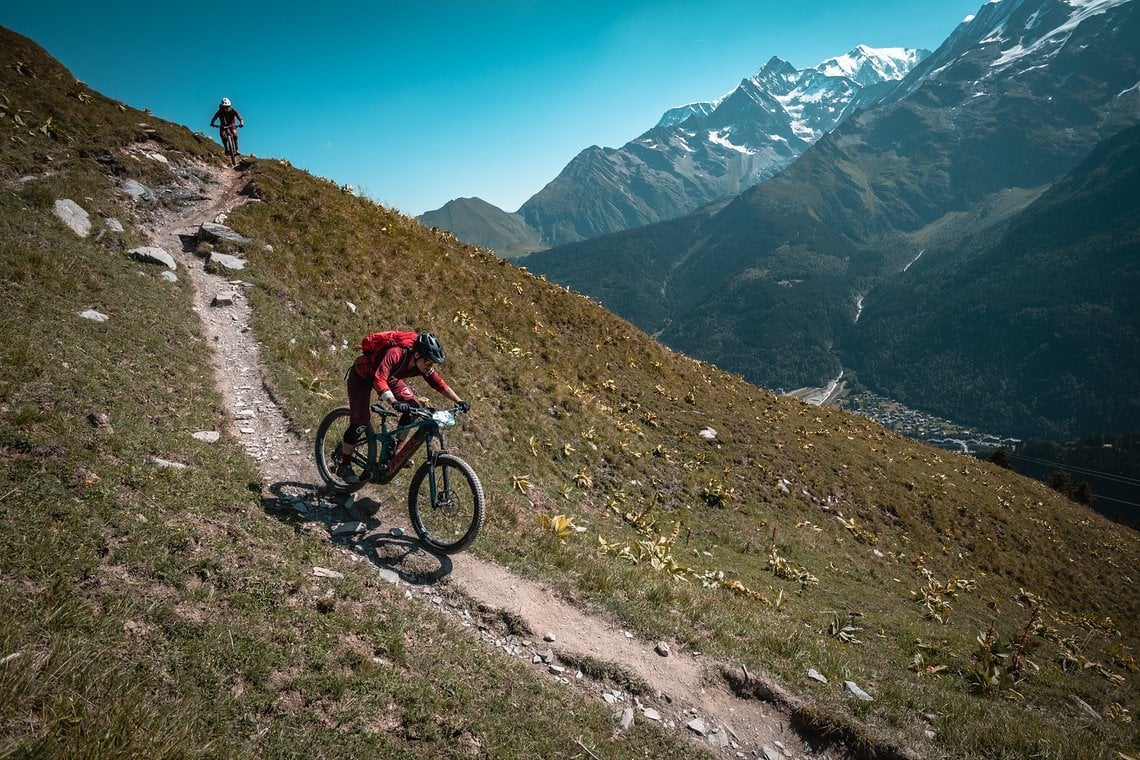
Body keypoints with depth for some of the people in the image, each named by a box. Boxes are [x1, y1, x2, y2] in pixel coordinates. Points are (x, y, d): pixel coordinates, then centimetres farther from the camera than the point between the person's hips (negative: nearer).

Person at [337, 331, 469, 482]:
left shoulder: (423, 366, -21)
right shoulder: (395, 354, -41)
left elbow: (440, 384, -13)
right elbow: (379, 380, -51)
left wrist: (459, 401, -24)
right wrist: (394, 402, -64)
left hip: (387, 376, 7)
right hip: (362, 374, -6)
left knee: (413, 407, -9)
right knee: (360, 422, -14)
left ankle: (395, 450, 6)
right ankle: (344, 466, 5)